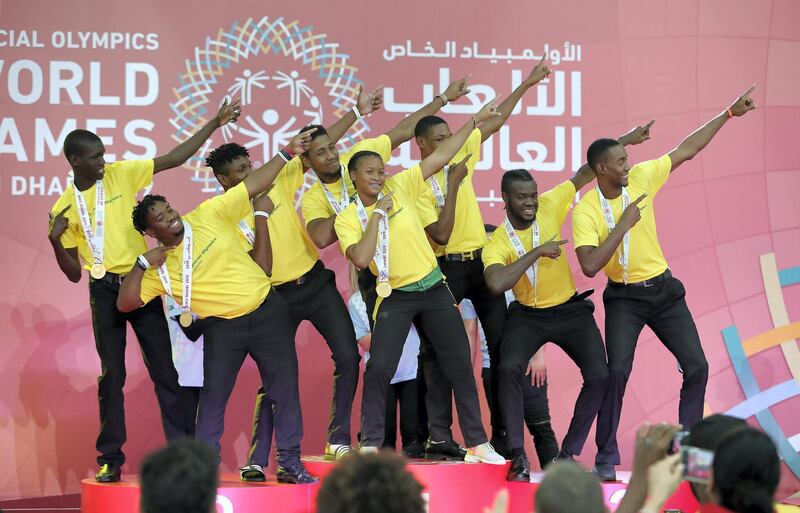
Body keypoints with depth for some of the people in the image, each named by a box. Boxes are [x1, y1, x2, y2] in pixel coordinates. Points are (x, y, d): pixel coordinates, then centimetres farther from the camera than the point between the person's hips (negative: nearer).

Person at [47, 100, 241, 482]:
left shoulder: (121, 174, 0)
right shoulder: (65, 207, 1)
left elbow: (174, 159, -1)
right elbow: (73, 273, 4)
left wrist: (215, 123, -6)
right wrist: (55, 241, -15)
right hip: (103, 292, 0)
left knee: (166, 368, -1)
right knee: (111, 374, 2)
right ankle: (110, 458, 9)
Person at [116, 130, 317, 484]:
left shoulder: (208, 216, -3)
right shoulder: (157, 268, -2)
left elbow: (253, 185, -1)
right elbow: (126, 303, -9)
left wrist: (287, 153, -5)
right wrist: (142, 263, -15)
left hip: (267, 311, 0)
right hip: (223, 326, 0)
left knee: (285, 386, 1)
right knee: (213, 394, -5)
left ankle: (290, 463, 9)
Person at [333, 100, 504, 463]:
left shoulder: (399, 187, -1)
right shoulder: (347, 219, -4)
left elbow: (440, 157, 0)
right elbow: (361, 259, -20)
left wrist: (474, 121, -1)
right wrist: (376, 214, -17)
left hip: (433, 289, 2)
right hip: (395, 297, -2)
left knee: (459, 365, 4)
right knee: (379, 368, -13)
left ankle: (477, 443, 12)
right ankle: (370, 444, -3)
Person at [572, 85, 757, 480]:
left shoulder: (642, 177, -5)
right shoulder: (585, 210, -16)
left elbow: (687, 150, 3)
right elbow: (590, 266, -26)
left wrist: (730, 113, 3)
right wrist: (623, 225, -26)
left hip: (663, 289, 4)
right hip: (624, 298, -4)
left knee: (697, 367, -2)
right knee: (617, 370, -18)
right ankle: (606, 458, -6)